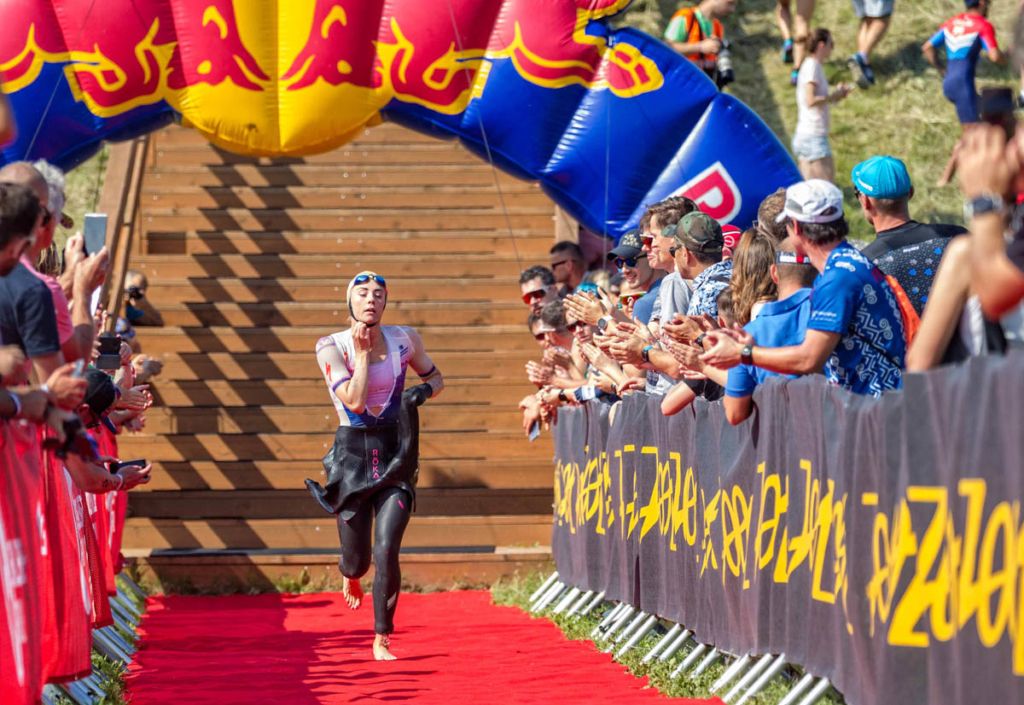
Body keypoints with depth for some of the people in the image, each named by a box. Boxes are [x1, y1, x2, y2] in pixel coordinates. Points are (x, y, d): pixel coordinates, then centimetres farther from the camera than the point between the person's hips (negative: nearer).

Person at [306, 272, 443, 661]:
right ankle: (351, 576, 48)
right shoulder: (331, 347, -8)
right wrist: (362, 351, -16)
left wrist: (424, 390, -6)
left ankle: (382, 640, 0)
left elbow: (435, 378, 16)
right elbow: (354, 401, -18)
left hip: (395, 453, 1)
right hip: (353, 452, -1)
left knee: (387, 549, -13)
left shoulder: (404, 339, 0)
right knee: (357, 558, 7)